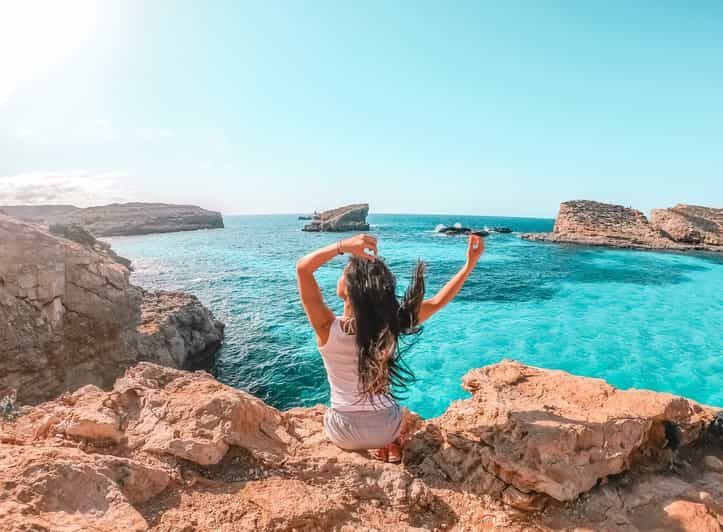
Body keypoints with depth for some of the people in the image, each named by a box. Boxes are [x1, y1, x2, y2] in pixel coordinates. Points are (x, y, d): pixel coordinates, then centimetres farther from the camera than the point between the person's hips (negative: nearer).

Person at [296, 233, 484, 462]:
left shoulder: (328, 328, -26)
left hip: (343, 435, -1)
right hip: (387, 429, 1)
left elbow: (302, 267, -25)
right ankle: (391, 443, 20)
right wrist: (470, 264, -12)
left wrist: (342, 246, -38)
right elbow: (438, 302, -12)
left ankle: (379, 447, 23)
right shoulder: (391, 324, -23)